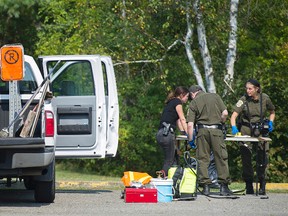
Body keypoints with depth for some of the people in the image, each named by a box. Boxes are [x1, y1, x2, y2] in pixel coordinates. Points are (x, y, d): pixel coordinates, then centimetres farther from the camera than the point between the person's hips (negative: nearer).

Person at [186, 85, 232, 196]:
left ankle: (205, 186, 1)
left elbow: (190, 124, -1)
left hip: (202, 130, 0)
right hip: (216, 130, 0)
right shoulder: (215, 96, 11)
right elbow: (225, 113, 2)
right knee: (221, 158, 3)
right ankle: (223, 186, 1)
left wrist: (190, 139, 6)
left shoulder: (193, 102, 8)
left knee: (202, 159, 5)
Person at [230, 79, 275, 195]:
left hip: (260, 129, 1)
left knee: (262, 157, -1)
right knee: (246, 157, -4)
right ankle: (249, 185, 6)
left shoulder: (265, 98, -3)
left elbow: (272, 112, 15)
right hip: (246, 129, -1)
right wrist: (234, 127, -37)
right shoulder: (244, 100, -10)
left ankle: (262, 185, 11)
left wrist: (270, 122, -3)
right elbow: (234, 115, -19)